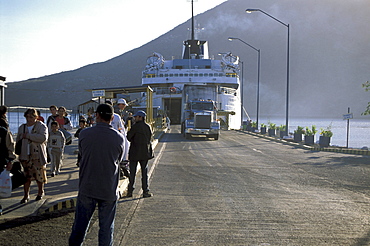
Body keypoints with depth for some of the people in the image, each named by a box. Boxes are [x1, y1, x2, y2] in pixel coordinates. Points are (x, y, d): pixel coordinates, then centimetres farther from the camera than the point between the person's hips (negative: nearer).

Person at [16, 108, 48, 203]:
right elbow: (18, 141, 22)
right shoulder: (22, 127, 13)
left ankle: (40, 192, 29)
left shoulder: (41, 126, -3)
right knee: (26, 176, -1)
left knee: (39, 176, 7)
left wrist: (28, 136, -19)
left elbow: (43, 138, -21)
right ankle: (26, 195, 8)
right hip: (25, 155, 3)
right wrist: (19, 153, 10)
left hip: (38, 155, -3)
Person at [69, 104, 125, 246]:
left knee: (80, 224, 12)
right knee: (106, 227, 9)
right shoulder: (119, 138, -7)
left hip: (87, 188, 1)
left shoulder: (84, 134, -7)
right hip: (109, 190, 0)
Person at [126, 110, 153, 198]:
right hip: (144, 153, 3)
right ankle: (145, 191, 6)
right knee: (144, 172, 7)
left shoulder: (135, 126, -11)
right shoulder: (148, 127, 3)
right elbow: (149, 139, 9)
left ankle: (130, 191, 8)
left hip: (134, 153, -3)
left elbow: (129, 137, -6)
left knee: (132, 172, 5)